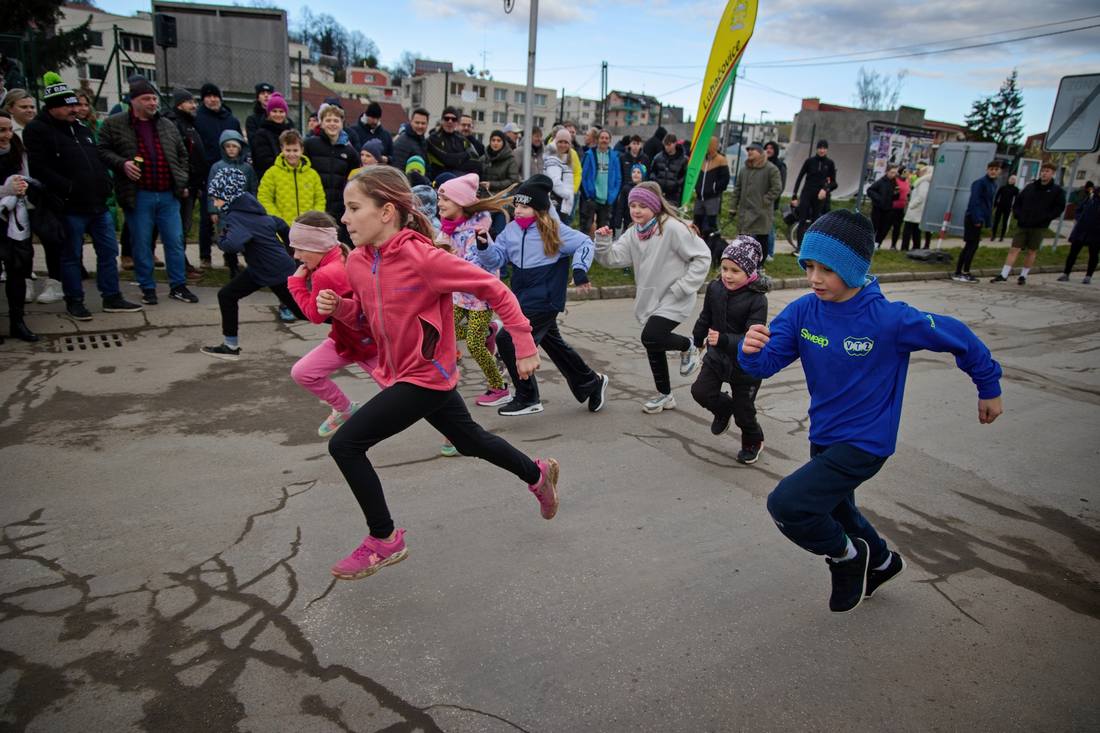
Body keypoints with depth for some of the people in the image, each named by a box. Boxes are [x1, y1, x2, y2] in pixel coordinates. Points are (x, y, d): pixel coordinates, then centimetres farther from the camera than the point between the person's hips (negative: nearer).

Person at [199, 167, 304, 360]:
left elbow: (232, 245, -40)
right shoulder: (248, 208, 4)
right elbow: (275, 223, 15)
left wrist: (221, 239, -20)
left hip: (279, 271, -9)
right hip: (259, 268, 9)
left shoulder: (237, 216, -23)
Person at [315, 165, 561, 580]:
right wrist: (337, 306, -7)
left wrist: (524, 346, -16)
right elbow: (364, 314, 15)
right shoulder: (356, 262, -2)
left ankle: (384, 541, 8)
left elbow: (495, 291, -19)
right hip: (399, 373, 8)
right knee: (470, 440, 24)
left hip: (426, 377, -8)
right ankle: (538, 475, 48)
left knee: (344, 445, -11)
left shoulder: (422, 257, -25)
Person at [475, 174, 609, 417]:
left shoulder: (553, 231, -11)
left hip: (544, 301, -7)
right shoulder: (511, 229, 4)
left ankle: (527, 398, 0)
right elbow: (497, 259, 2)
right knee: (554, 345, 19)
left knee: (508, 340, -15)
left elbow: (585, 243, -5)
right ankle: (592, 383, 39)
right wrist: (484, 246, -15)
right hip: (523, 300, 7)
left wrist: (579, 270, -15)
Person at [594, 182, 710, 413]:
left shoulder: (672, 228, -18)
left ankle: (687, 346, 8)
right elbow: (612, 258, -4)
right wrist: (603, 241, -23)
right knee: (653, 347, 13)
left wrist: (683, 287, -17)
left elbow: (702, 256, -15)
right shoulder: (633, 233, 3)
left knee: (651, 337, -23)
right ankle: (665, 395, 32)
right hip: (650, 300, 7)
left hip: (674, 300, -7)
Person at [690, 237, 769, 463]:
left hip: (746, 364, -4)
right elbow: (705, 319, 10)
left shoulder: (757, 299, -23)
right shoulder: (715, 288, -8)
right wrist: (696, 341, 22)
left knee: (743, 411, 8)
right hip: (717, 356, 4)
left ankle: (753, 441, 41)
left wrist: (723, 340, -45)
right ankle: (724, 408, 23)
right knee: (701, 391, -12)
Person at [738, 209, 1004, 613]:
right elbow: (766, 362, -16)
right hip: (823, 436, 6)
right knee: (836, 511, 28)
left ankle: (848, 556, 10)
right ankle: (881, 563, 60)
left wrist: (989, 388, 5)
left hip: (864, 442, -6)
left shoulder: (891, 320, -24)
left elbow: (957, 336, -9)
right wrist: (751, 349, -40)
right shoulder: (803, 311, -12)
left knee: (786, 505, -21)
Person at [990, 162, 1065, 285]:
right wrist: (1018, 215, 0)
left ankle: (1023, 276, 14)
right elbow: (1018, 201, 16)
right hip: (1022, 225, 2)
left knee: (1032, 251, 5)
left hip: (1039, 227, -2)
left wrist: (1044, 218, -13)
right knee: (1014, 249, -3)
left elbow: (1059, 208, -2)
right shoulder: (1030, 187, 10)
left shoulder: (1057, 190, 2)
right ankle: (1003, 275, -3)